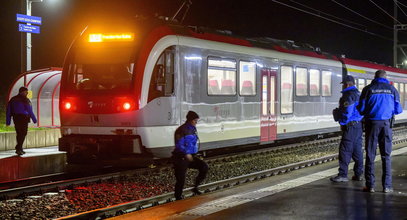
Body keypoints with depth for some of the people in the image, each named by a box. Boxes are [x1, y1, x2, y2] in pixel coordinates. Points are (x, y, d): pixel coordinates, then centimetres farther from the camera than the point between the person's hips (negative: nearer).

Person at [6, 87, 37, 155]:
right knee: (23, 134, -5)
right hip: (23, 118, -6)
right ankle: (18, 148, -19)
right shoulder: (25, 100, -7)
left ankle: (20, 149, 18)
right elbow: (30, 111, -9)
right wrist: (34, 120, -1)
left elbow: (8, 111, 10)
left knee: (19, 134, 14)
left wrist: (8, 121, 11)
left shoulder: (12, 99, 11)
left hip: (15, 118, 6)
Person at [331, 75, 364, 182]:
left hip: (350, 126, -10)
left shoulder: (349, 96, -15)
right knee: (357, 150, 12)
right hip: (358, 125, 10)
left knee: (345, 150, -6)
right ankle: (359, 174, 15)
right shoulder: (358, 94, 15)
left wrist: (341, 121, -1)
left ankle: (343, 174, -4)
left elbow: (347, 112, -19)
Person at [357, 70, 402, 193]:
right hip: (386, 124, 1)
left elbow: (361, 109, -1)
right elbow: (398, 110, 6)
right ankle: (387, 186, 4)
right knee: (386, 155, 6)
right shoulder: (392, 89, 3)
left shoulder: (368, 89, -1)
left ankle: (370, 185, 3)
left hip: (372, 124, -1)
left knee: (370, 155, 4)